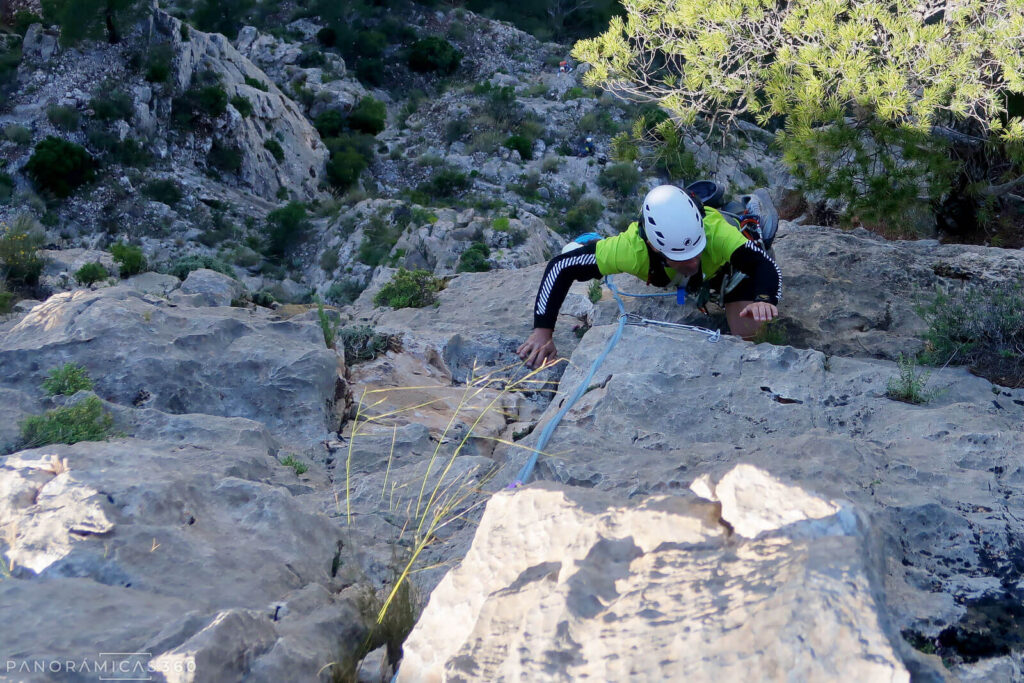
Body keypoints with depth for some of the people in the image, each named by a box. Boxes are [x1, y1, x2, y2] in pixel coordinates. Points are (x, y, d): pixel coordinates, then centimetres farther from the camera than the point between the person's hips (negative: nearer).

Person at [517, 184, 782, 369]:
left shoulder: (715, 230, -49)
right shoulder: (633, 247, -46)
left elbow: (766, 265, -49)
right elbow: (560, 266, -41)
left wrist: (764, 301, -71)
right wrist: (542, 331, -46)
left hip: (723, 263, -1)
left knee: (746, 331, -12)